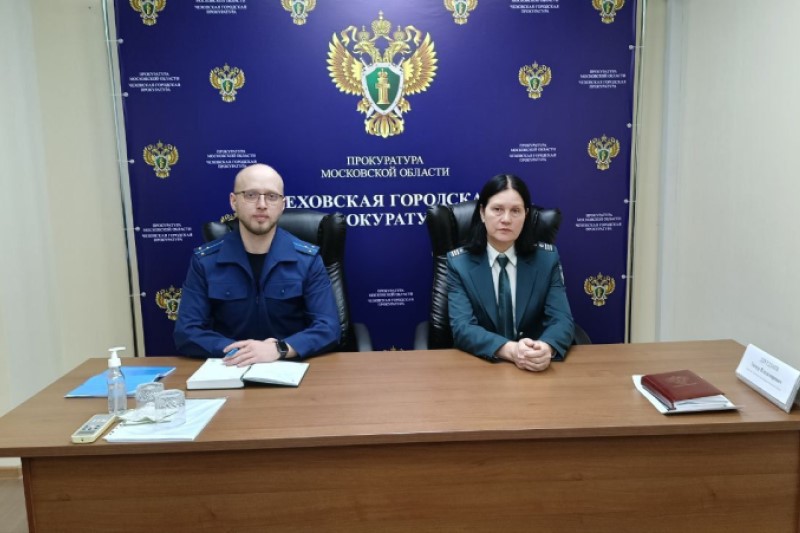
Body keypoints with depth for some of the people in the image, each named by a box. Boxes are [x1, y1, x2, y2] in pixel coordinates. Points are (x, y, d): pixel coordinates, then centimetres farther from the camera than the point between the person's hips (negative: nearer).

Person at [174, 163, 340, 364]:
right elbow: (186, 332, -4)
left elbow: (329, 327, -9)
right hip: (230, 371, 2)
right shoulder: (204, 261, 0)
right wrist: (238, 352, -19)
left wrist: (279, 349, -25)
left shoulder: (308, 259, -2)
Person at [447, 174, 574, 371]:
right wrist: (510, 350, -29)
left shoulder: (547, 257, 3)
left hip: (535, 368, 1)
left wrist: (546, 348, -27)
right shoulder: (458, 262, -2)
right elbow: (462, 327, -12)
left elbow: (561, 319, -5)